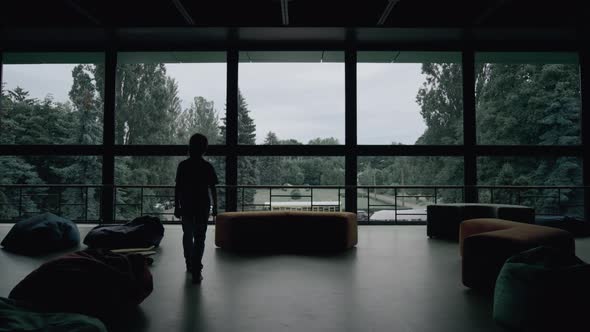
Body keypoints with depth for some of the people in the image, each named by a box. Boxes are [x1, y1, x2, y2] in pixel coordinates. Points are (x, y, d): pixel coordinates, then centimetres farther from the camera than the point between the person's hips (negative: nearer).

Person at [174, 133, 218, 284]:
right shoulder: (207, 166, -5)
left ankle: (190, 265, 32)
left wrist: (176, 207, 4)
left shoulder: (183, 165, -3)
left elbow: (177, 188, -3)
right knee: (199, 238, 2)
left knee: (187, 235, 20)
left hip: (186, 206, 1)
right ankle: (196, 272, -5)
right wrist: (215, 207, 6)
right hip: (203, 207, -1)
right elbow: (212, 188, -3)